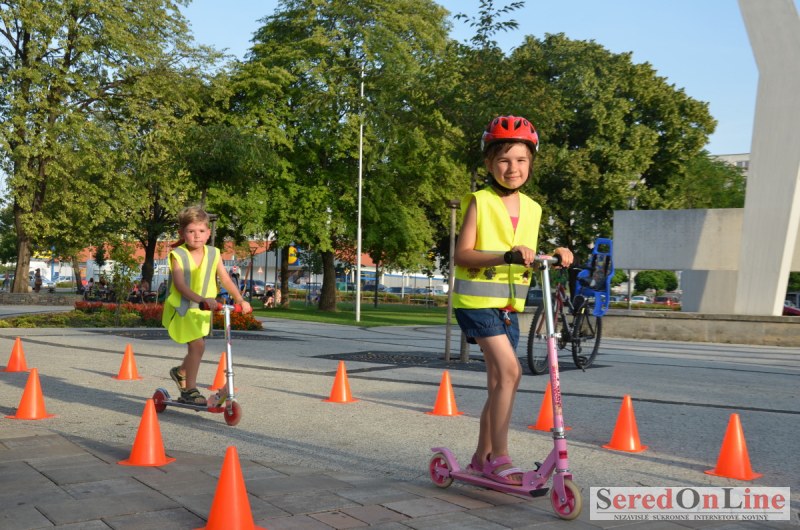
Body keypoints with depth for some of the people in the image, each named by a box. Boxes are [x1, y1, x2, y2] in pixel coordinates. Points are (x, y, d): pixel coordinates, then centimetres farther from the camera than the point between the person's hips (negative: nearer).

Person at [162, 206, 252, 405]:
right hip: (181, 307, -5)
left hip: (202, 310, 5)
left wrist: (240, 300, -14)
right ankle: (189, 390, -7)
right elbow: (180, 285, -27)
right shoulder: (178, 255, -16)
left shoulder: (213, 254, -3)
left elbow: (225, 279, -2)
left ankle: (180, 372, 47)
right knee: (197, 344, -19)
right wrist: (202, 299, -40)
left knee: (196, 347, 16)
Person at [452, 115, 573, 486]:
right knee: (509, 371, -18)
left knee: (498, 382, 10)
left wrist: (553, 256, -3)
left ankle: (482, 458, 23)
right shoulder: (480, 202, -7)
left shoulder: (532, 209, 10)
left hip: (509, 305, 7)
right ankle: (499, 457, -8)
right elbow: (462, 255, -15)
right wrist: (506, 256, -28)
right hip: (478, 299, -6)